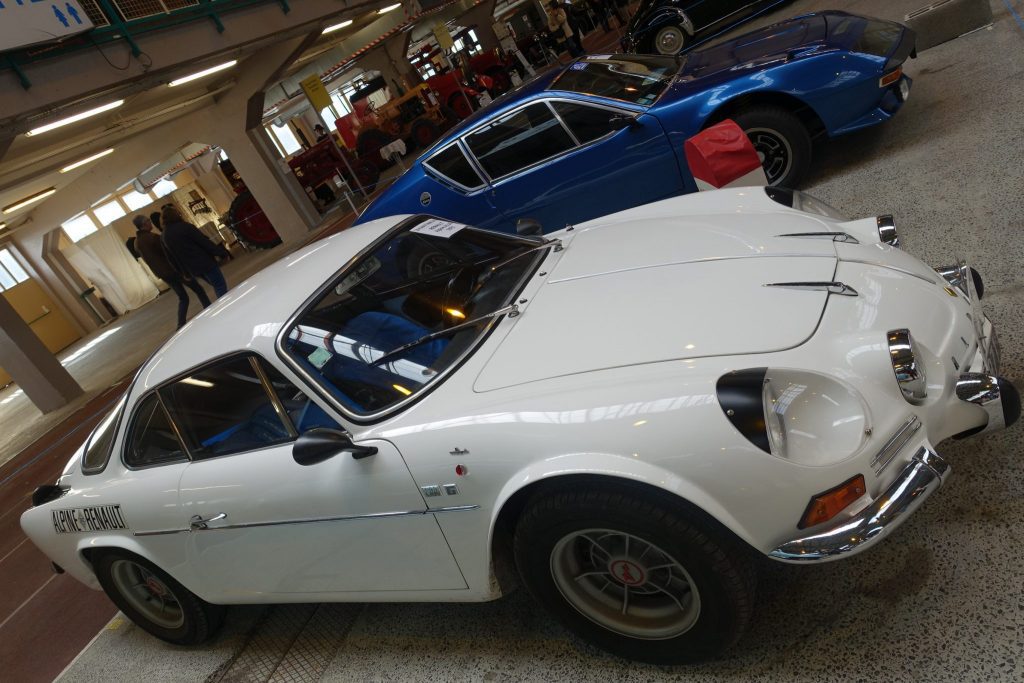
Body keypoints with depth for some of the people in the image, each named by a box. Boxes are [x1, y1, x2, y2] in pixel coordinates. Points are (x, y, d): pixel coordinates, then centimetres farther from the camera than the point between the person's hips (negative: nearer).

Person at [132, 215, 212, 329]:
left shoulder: (137, 242, 6)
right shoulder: (152, 237, -18)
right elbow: (169, 254, -18)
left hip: (161, 273, 7)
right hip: (172, 269, -7)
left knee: (182, 298, 16)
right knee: (198, 289, 9)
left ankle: (181, 326, 9)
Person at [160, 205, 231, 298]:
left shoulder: (165, 237, 9)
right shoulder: (185, 227, -13)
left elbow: (172, 258, 13)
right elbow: (205, 242, -13)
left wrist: (184, 272, 21)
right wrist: (222, 253, -7)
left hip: (192, 269, 7)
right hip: (204, 263, -7)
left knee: (217, 287, 19)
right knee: (221, 286, -1)